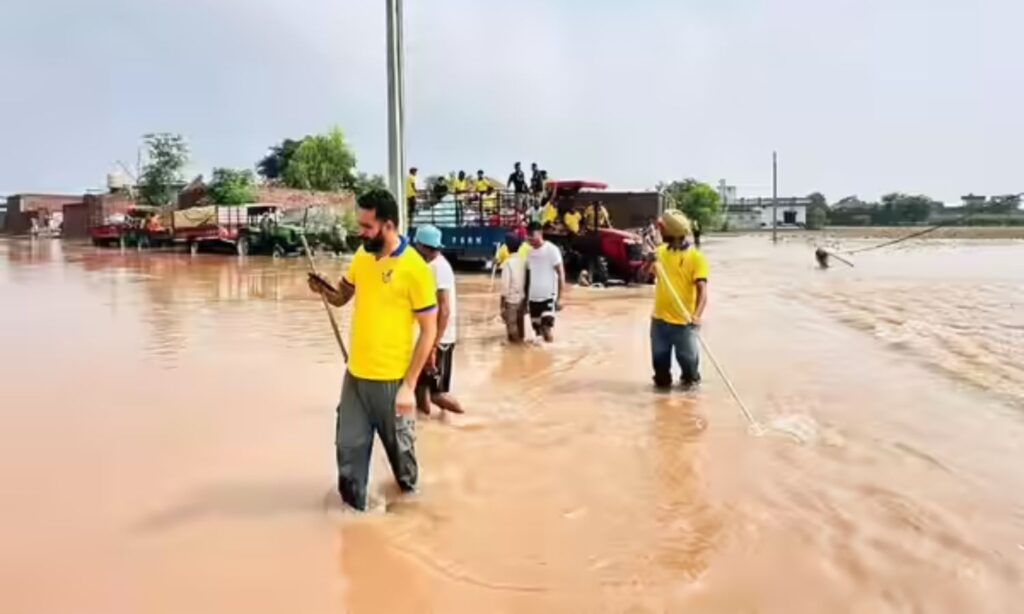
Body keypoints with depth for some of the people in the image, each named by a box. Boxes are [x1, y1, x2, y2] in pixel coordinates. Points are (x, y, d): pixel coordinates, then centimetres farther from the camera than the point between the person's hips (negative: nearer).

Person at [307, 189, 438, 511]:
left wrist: (409, 386, -15)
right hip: (355, 374, 5)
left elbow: (428, 331, -13)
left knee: (400, 448, 14)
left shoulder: (415, 268, -16)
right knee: (349, 448, 11)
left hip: (392, 380, -5)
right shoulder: (362, 255, 3)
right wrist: (324, 289, -7)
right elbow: (342, 296, 17)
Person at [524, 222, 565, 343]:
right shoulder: (529, 252, 9)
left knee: (547, 326, -18)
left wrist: (560, 297, -15)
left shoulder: (551, 249, -10)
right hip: (533, 297, 6)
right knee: (537, 328, 12)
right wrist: (525, 297, 17)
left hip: (548, 296, -6)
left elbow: (561, 273, -10)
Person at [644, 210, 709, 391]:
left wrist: (697, 315, -31)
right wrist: (650, 262, -14)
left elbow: (702, 289, -17)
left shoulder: (695, 256, -11)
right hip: (660, 318, 4)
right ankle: (662, 380, 36)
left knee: (687, 357, 9)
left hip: (683, 321, -4)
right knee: (659, 357, 12)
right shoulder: (660, 251, 6)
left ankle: (691, 379, 37)